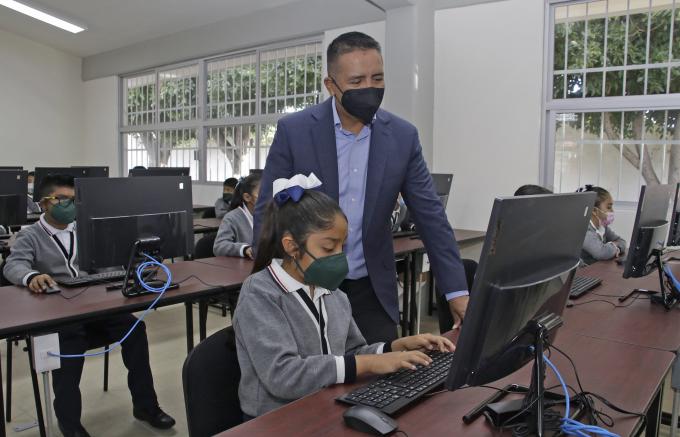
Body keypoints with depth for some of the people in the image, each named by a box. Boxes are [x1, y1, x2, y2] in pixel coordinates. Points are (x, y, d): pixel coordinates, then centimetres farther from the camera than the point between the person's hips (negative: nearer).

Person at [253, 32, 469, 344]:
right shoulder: (293, 131, -10)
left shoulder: (402, 136, -3)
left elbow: (430, 216, -1)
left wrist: (457, 291, -5)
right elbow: (267, 214, -6)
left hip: (372, 291, 2)